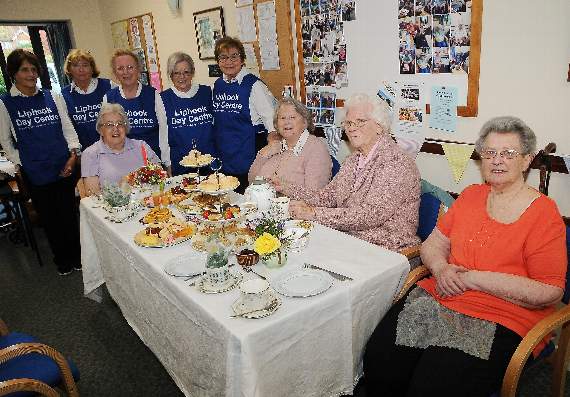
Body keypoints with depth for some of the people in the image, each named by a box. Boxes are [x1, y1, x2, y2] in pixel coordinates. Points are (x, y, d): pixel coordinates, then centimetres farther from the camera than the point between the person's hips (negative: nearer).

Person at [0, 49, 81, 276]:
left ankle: (77, 258, 25)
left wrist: (73, 155, -3)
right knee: (48, 217, 9)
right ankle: (62, 262, 26)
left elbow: (68, 128, 8)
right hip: (34, 173, -1)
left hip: (65, 169, 1)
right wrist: (19, 164, -1)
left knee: (69, 214, 8)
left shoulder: (53, 98, 6)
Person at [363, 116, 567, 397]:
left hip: (499, 321, -4)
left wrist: (473, 278, -13)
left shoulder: (544, 214, -4)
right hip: (439, 297, 5)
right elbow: (433, 243, 15)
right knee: (378, 362, -16)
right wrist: (440, 268, -8)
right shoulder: (471, 195, 13)